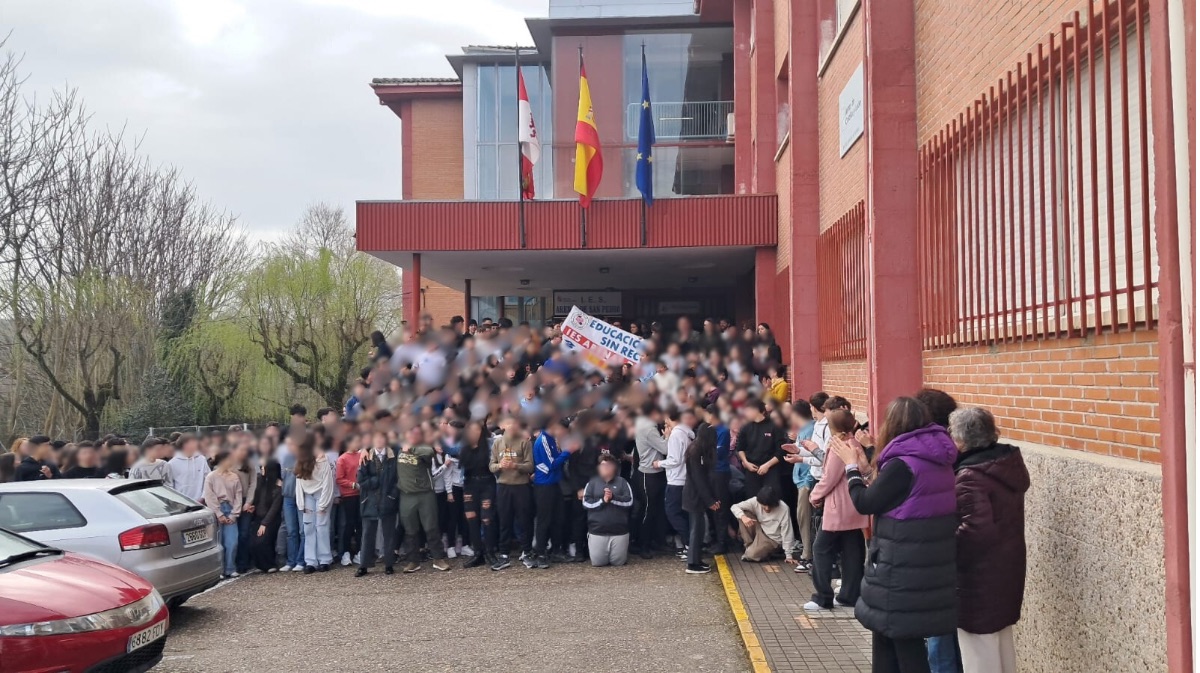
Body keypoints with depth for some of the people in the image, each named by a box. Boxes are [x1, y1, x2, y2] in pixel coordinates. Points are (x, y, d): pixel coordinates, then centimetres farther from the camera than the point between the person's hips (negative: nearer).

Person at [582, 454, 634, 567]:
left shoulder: (622, 482, 4)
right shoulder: (592, 482, 4)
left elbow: (629, 501, -5)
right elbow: (586, 503, -4)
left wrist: (613, 498, -18)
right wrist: (602, 500, -16)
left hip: (619, 531, 0)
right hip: (597, 531, 0)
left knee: (618, 562, 3)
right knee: (597, 562, 0)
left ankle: (618, 553, 37)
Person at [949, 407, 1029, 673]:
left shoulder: (969, 477, -24)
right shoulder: (1010, 462, 3)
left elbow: (977, 530, -31)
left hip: (980, 573, -9)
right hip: (1007, 566, 9)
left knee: (979, 651, 4)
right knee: (1001, 642, 22)